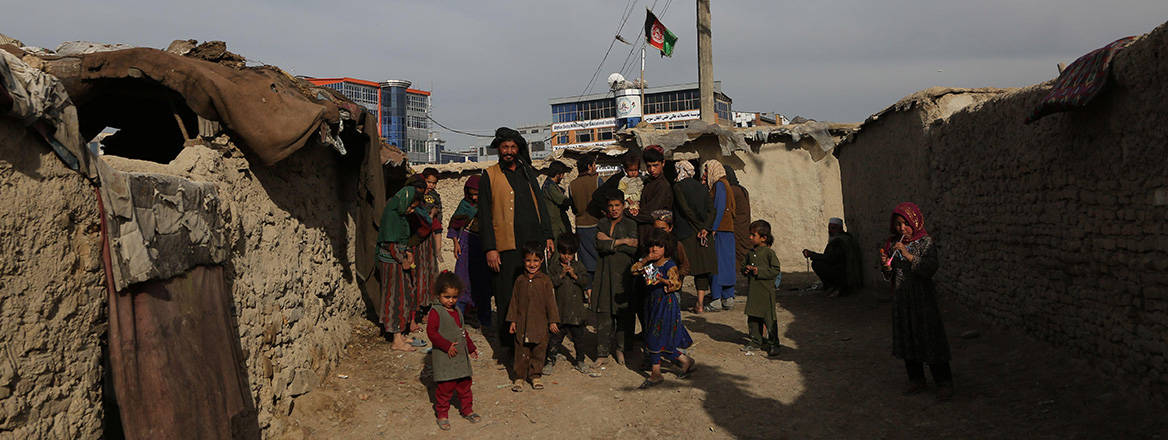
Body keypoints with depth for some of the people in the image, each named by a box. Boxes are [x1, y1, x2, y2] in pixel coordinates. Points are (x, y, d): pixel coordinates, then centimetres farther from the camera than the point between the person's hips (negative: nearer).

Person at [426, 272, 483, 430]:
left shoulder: (457, 311, 12)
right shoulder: (436, 312, -12)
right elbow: (431, 332, -18)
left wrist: (471, 347, 23)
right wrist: (447, 346, -22)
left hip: (461, 355, 7)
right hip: (443, 358, -7)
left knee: (465, 385, 14)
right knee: (445, 388, -2)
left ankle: (467, 410, 29)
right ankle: (442, 414, 13)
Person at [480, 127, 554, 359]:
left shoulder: (527, 172, 16)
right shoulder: (490, 175, 3)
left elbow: (539, 205, 20)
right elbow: (484, 215, -1)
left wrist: (547, 235, 11)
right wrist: (490, 248, -8)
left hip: (533, 242, 4)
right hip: (506, 246, -4)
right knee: (506, 297, -1)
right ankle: (506, 343, 11)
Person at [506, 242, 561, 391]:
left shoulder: (545, 281, -3)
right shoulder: (520, 280, 3)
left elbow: (551, 302, 1)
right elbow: (514, 301, 8)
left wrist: (553, 321, 0)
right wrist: (512, 321, 4)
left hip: (540, 324, -1)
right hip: (522, 324, 1)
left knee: (539, 351, 6)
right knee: (521, 352, 5)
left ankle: (535, 375, 21)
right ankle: (520, 377, 15)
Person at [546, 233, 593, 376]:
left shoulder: (578, 266, 5)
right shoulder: (553, 266, 1)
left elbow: (587, 282, -4)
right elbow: (550, 282, -9)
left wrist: (575, 276, -17)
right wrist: (561, 275, -21)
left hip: (576, 309, 2)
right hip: (559, 309, -1)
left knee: (578, 337, 11)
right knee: (555, 336, 3)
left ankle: (580, 361, 24)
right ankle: (550, 360, 16)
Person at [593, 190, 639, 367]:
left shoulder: (630, 225, 5)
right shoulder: (602, 224, 11)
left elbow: (633, 249, -8)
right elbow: (599, 245, -5)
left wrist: (610, 242, -8)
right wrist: (621, 242, -10)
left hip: (624, 273, -1)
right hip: (605, 272, 1)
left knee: (624, 313, 1)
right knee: (603, 314, -2)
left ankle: (620, 348, 19)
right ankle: (602, 353, 4)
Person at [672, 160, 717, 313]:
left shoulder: (678, 187, -6)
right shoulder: (702, 187, 9)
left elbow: (686, 210, -13)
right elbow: (711, 209, 2)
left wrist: (700, 227, -9)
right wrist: (704, 227, -5)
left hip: (684, 233, -4)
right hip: (701, 231, 4)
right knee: (702, 267, 6)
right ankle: (700, 303, 5)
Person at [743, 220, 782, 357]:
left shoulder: (769, 252, -10)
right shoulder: (751, 252, 10)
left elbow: (775, 270, -13)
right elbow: (743, 265, 21)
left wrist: (759, 271, -19)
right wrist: (746, 269, -2)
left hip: (766, 290, -7)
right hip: (752, 289, 7)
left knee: (769, 318, -2)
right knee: (753, 317, 12)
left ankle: (773, 344, 8)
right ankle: (756, 341, 23)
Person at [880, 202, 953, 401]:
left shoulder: (926, 242, -7)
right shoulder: (892, 243, 7)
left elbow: (930, 268, -19)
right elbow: (889, 276, 12)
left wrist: (908, 255, -24)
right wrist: (886, 266, -10)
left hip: (922, 297, -5)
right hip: (901, 299, 5)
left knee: (930, 338, -3)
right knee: (907, 338, 10)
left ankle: (944, 383, 5)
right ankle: (916, 380, 22)